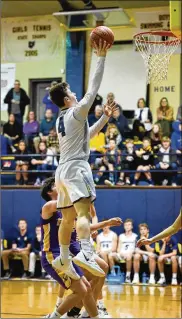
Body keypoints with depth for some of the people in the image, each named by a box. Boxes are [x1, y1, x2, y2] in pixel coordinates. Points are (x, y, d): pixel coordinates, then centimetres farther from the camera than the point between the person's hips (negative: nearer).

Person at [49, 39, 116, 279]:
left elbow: (86, 135, 33)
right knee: (83, 212, -23)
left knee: (68, 218, 14)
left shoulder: (60, 120, 20)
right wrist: (101, 57, -8)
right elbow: (94, 88, -10)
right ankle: (86, 253, -40)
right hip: (76, 168, -9)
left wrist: (105, 118, 30)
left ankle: (63, 259, 18)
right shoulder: (76, 112, -6)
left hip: (63, 169, 9)